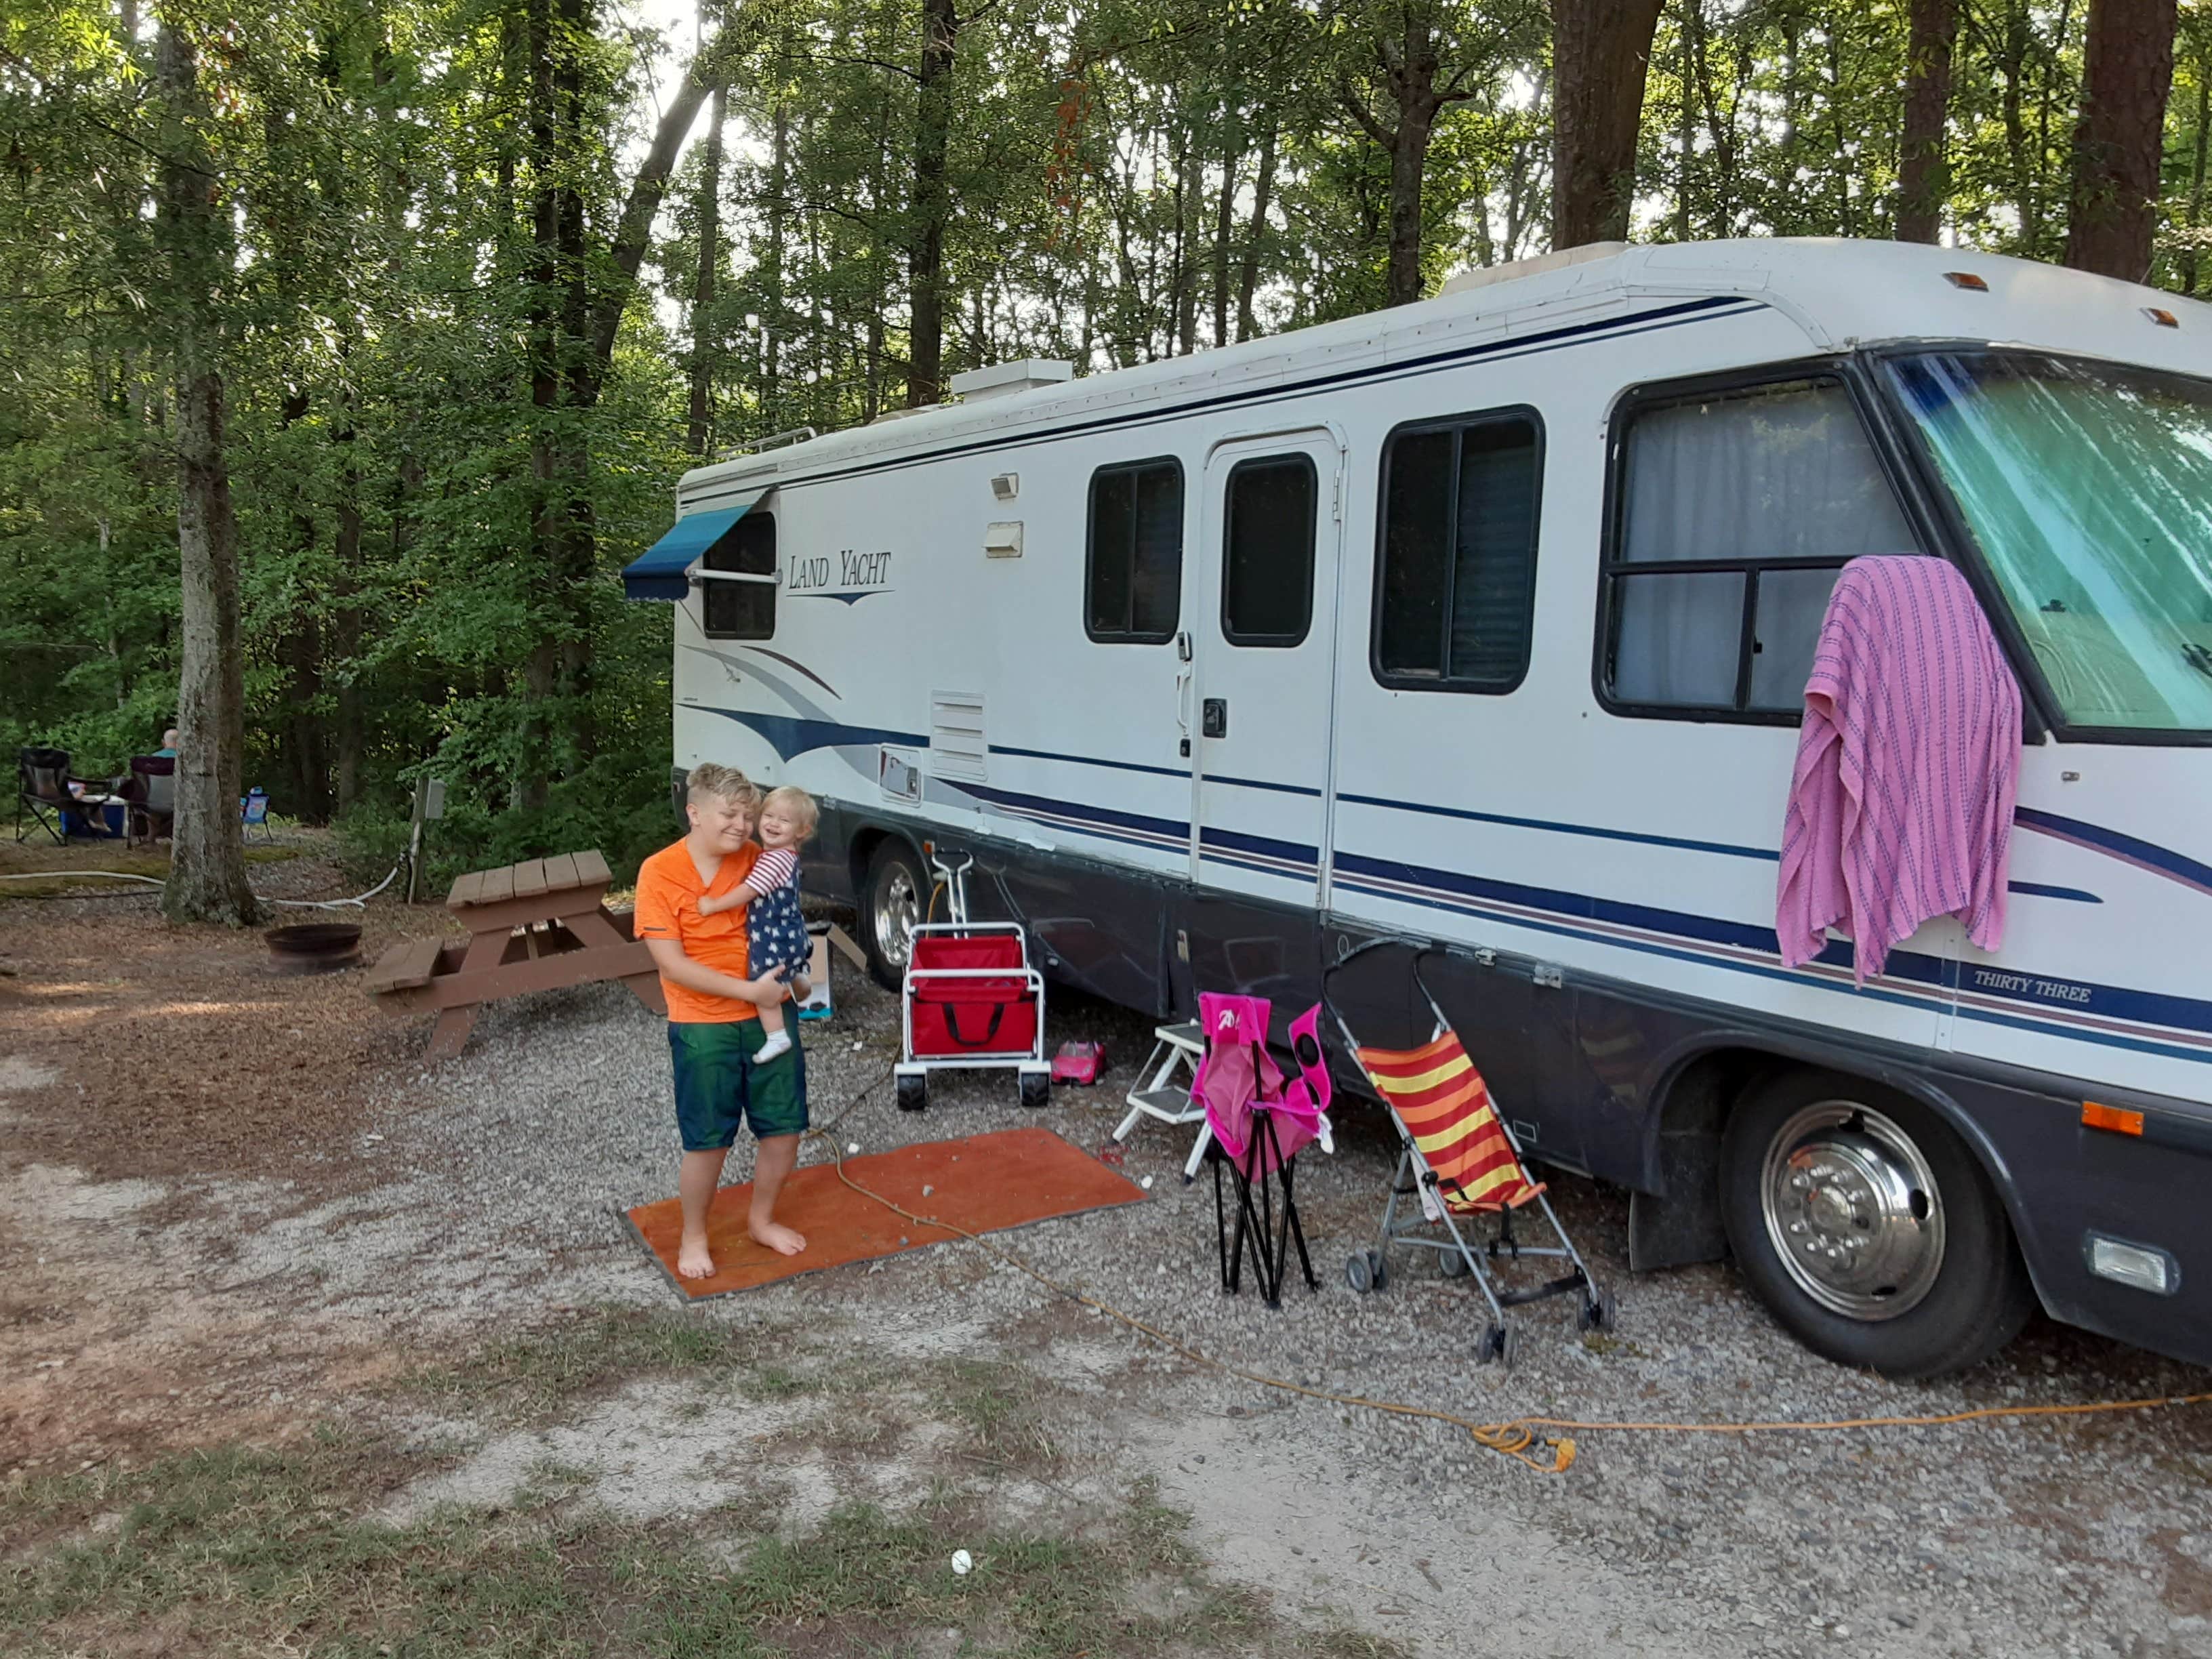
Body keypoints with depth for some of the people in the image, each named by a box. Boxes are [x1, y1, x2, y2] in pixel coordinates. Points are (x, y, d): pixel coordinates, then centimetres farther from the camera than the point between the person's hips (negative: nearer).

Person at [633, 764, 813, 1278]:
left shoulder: (756, 860, -1)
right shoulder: (660, 872, -14)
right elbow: (672, 965, -17)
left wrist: (795, 974, -1)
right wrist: (748, 990, -20)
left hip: (768, 1015, 4)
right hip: (703, 1027, -4)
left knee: (784, 1126, 10)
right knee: (708, 1141, 4)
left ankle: (761, 1219, 33)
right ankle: (694, 1237, 27)